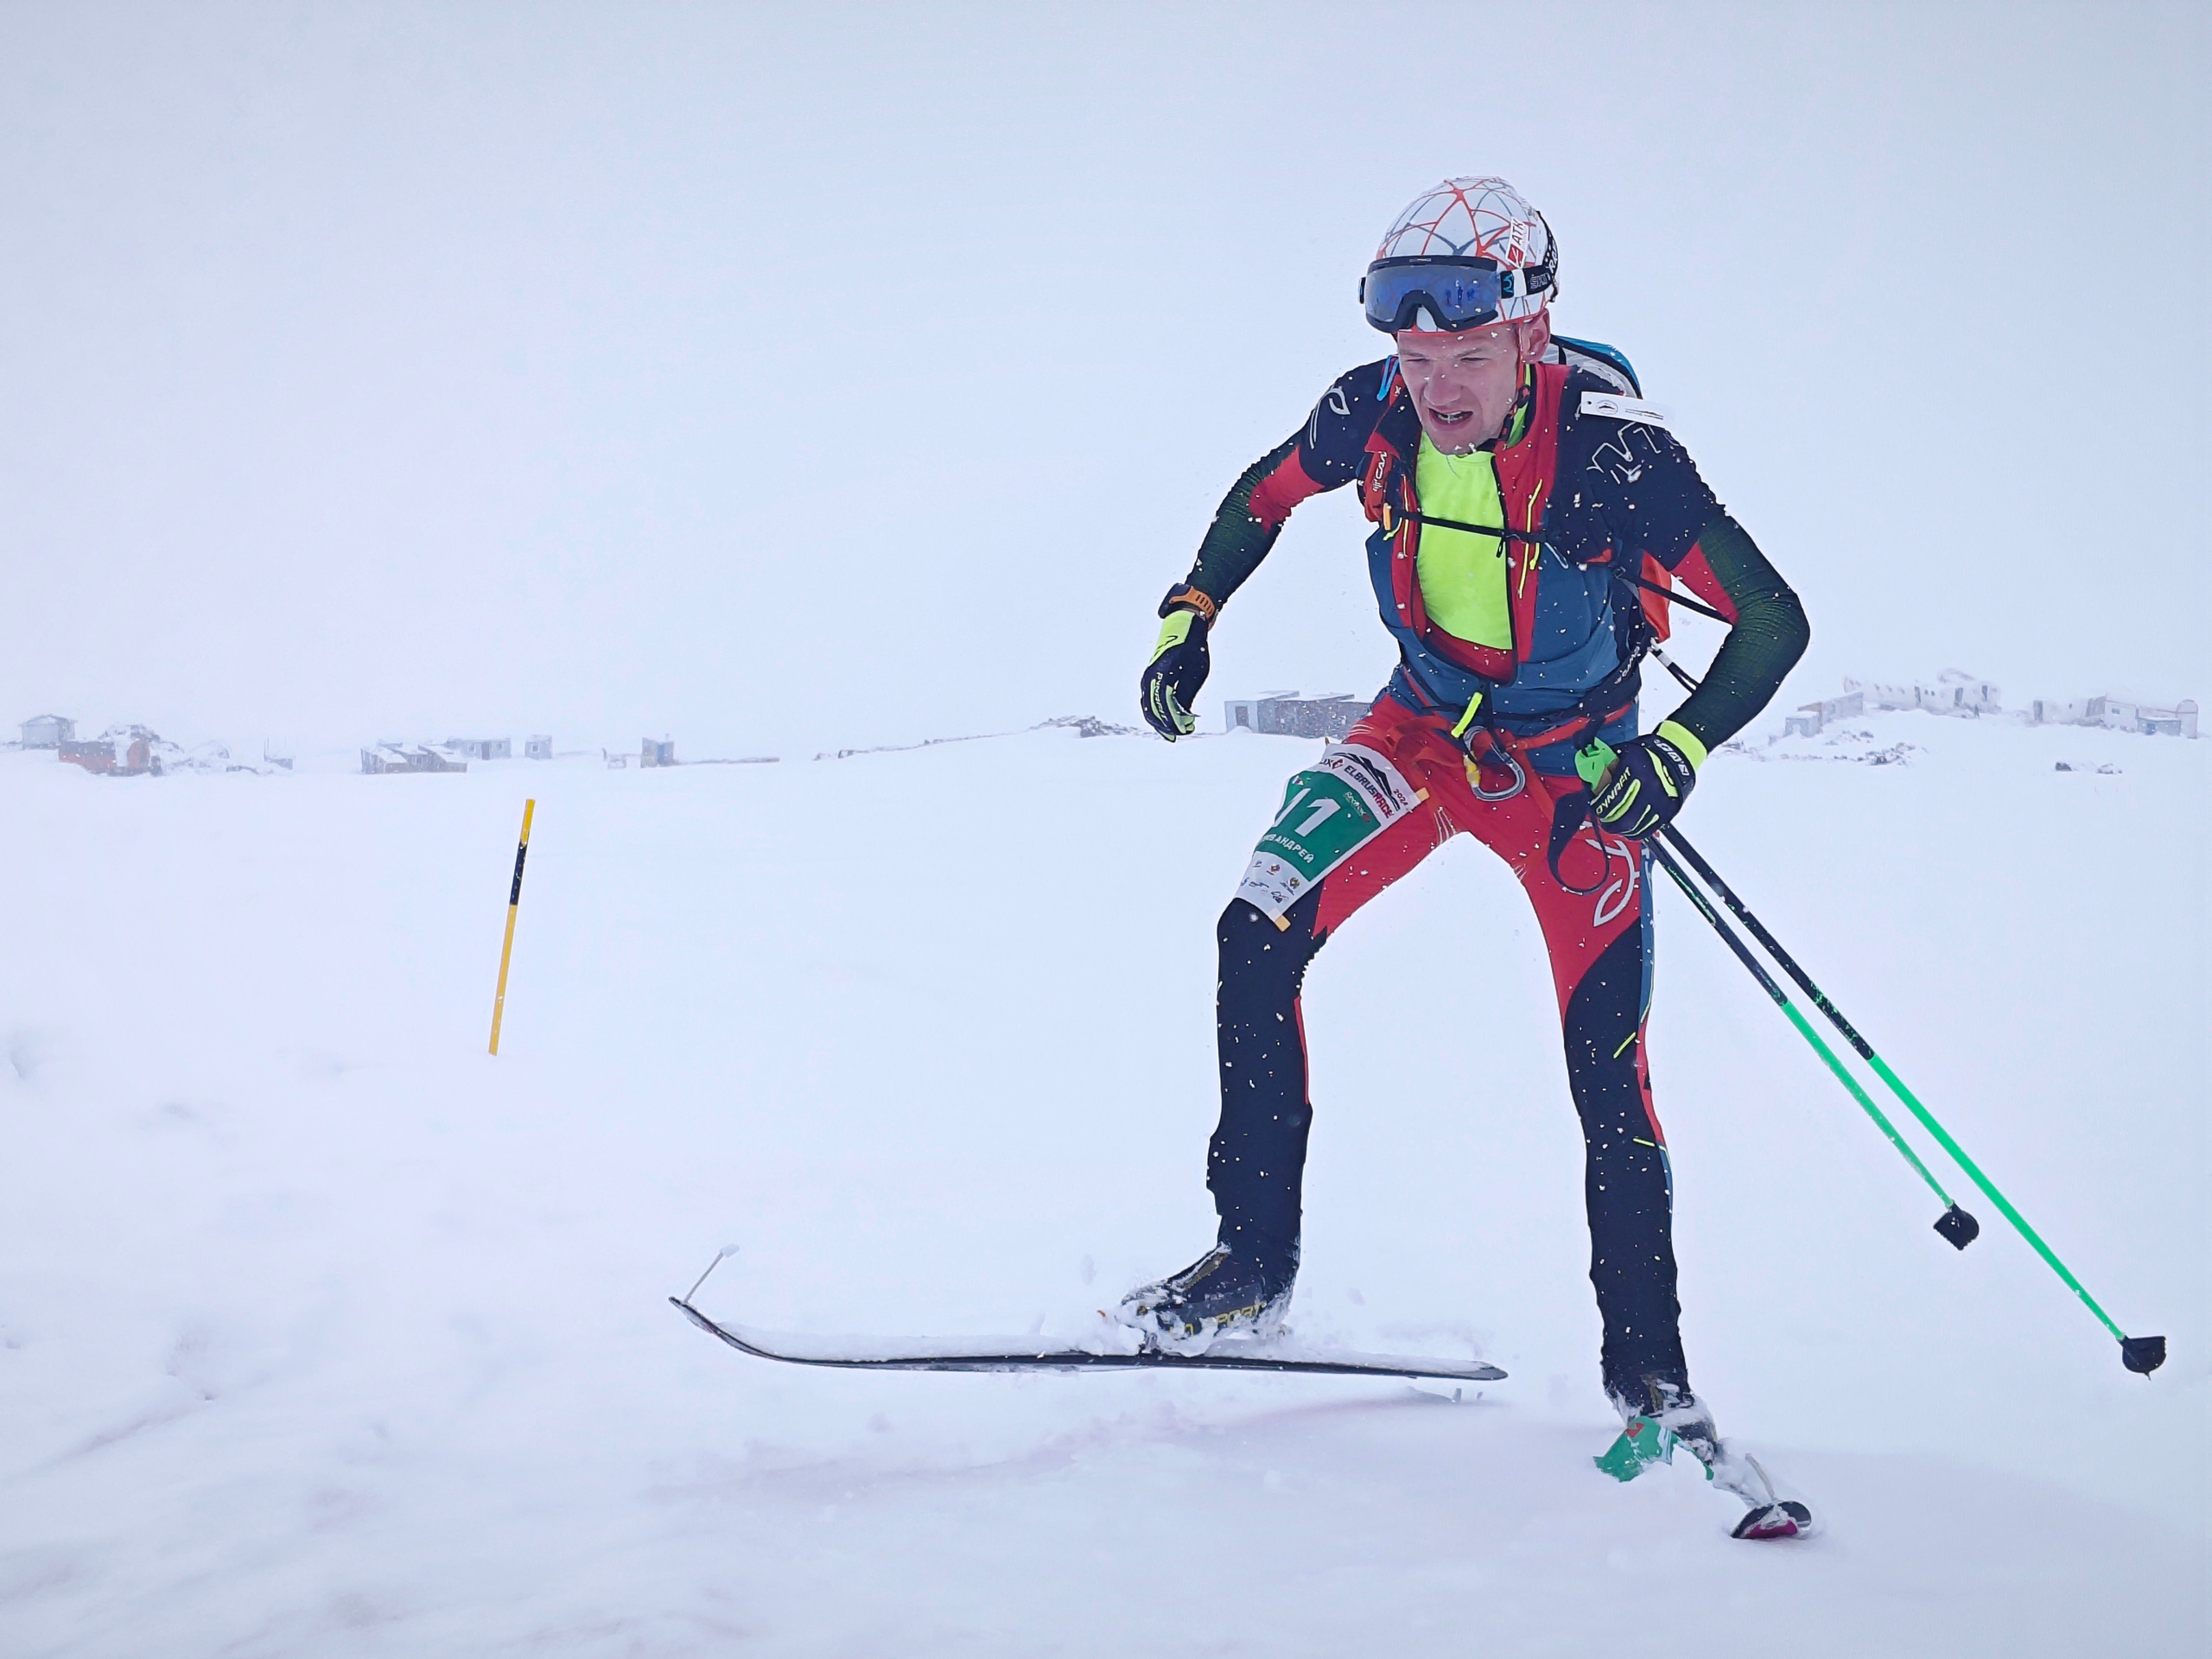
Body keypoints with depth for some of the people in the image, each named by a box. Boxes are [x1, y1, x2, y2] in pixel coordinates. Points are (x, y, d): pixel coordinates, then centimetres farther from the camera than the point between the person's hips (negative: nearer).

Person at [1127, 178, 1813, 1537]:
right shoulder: (1373, 415, -17)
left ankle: (1651, 1375, 10)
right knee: (1259, 933, -17)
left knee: (1610, 1076, -7)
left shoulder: (1614, 453, -29)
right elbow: (1266, 496, 6)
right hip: (1423, 734, 3)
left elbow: (1774, 621, -24)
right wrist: (1190, 619, -3)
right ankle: (1254, 1268, -4)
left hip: (1575, 770, -3)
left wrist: (1677, 752, -37)